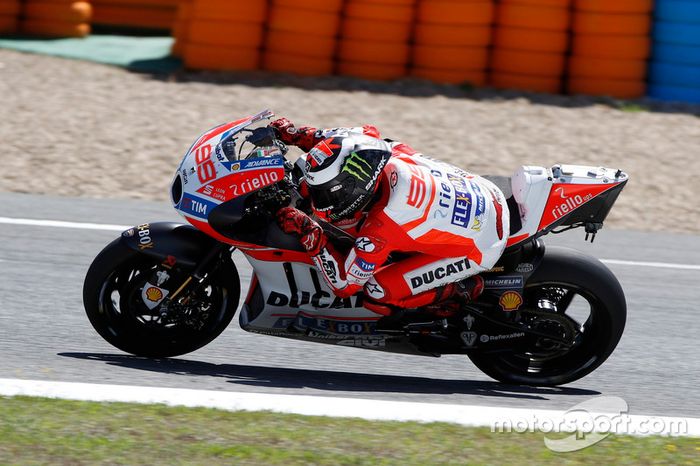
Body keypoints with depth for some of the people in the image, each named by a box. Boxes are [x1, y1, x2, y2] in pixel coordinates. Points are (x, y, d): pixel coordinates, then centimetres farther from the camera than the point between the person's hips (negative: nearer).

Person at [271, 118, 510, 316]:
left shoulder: (380, 228, -32)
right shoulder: (392, 154, -15)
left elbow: (345, 284, -18)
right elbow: (369, 133, 12)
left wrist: (310, 234, -25)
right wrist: (298, 135, 5)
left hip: (479, 246, -8)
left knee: (377, 291, -15)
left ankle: (462, 290, 1)